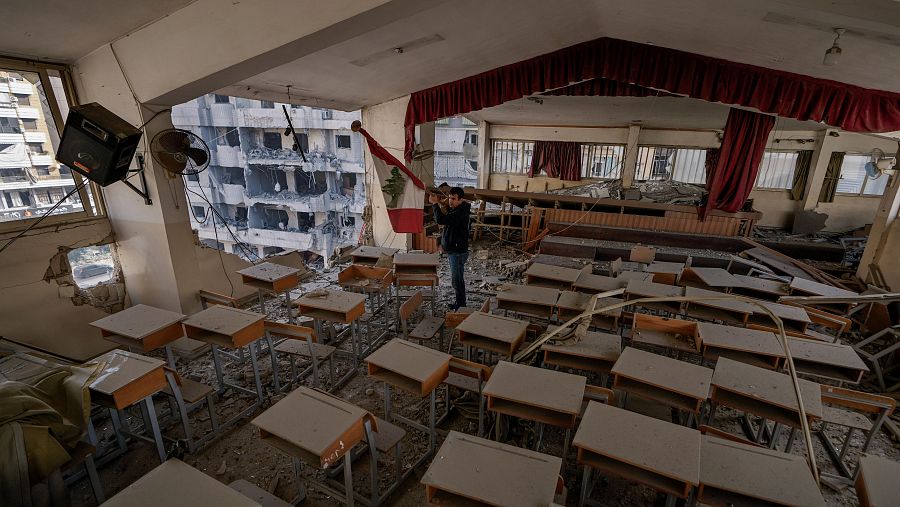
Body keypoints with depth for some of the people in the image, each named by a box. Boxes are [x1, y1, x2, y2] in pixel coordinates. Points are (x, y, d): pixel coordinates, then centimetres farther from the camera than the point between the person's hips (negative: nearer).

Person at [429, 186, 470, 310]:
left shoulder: (461, 213, -23)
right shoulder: (455, 209, 9)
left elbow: (441, 220, -33)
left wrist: (435, 204, -22)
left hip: (458, 252, -10)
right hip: (452, 250, 10)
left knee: (456, 280, -3)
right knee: (457, 278, 19)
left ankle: (461, 306, 9)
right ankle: (459, 302, 33)